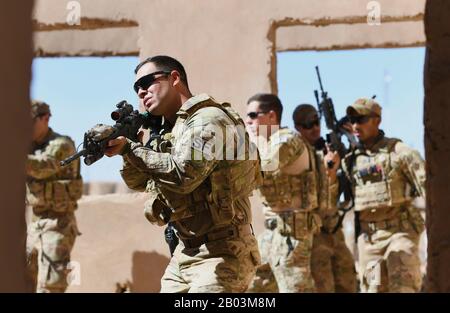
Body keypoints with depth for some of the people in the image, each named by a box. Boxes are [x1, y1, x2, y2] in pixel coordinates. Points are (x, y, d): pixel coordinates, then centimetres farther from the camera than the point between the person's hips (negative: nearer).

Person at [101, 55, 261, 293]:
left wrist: (128, 148, -17)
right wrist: (125, 149, 2)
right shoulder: (169, 130, 15)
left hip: (220, 255, -9)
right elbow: (139, 182, 21)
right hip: (184, 254, 9)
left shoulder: (208, 120, -12)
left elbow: (182, 175, -25)